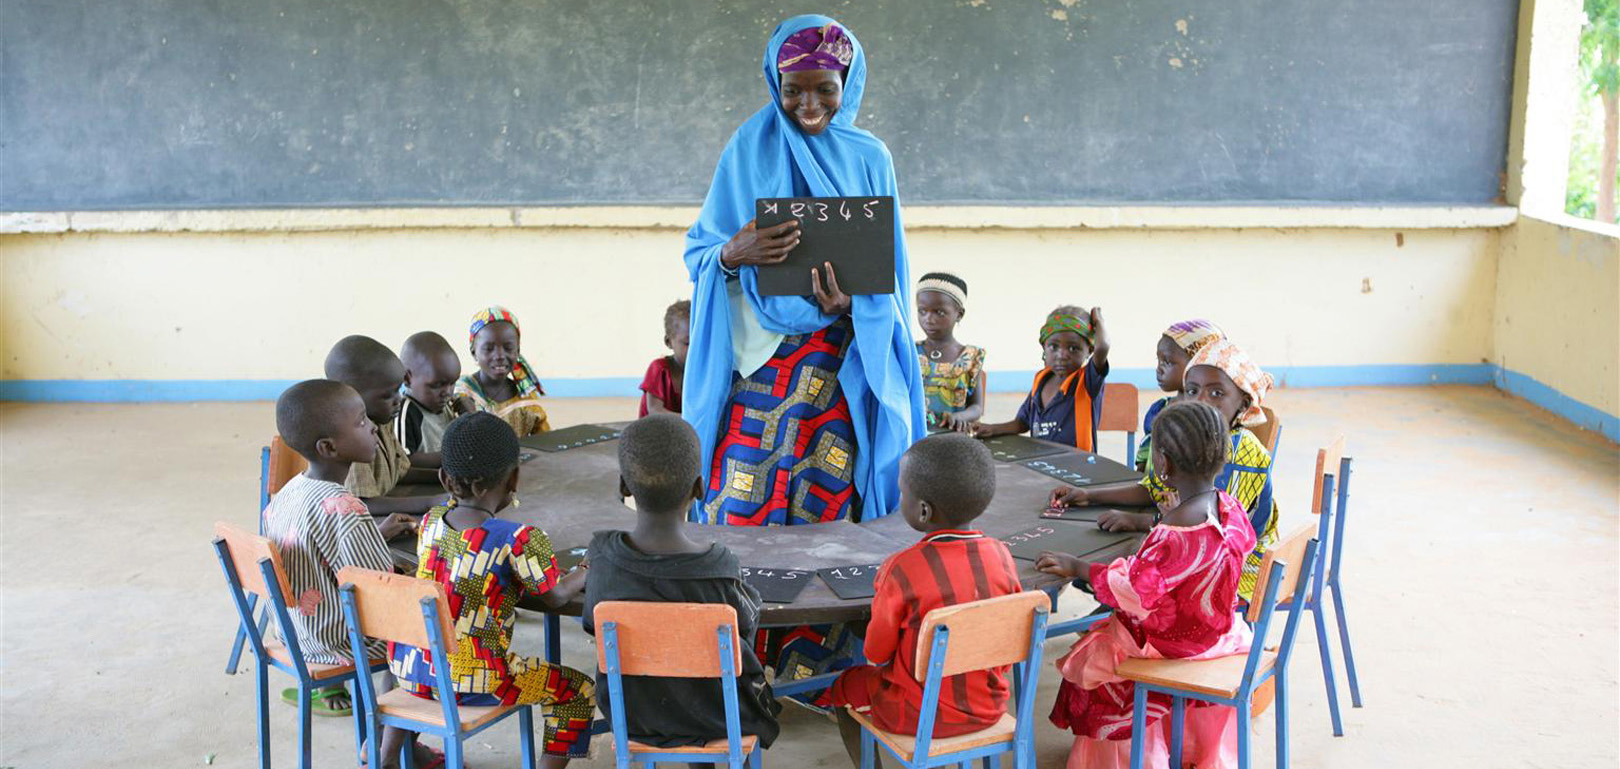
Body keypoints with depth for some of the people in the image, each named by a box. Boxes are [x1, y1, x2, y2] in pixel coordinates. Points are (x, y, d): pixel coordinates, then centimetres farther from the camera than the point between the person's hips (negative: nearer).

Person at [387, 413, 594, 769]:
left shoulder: (430, 522, 1)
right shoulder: (520, 540, -16)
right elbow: (556, 597, -3)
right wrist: (587, 572, 16)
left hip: (406, 669, 6)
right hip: (472, 681, -6)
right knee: (579, 690, 7)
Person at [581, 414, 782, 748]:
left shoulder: (602, 561, -22)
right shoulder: (721, 570, -31)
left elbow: (593, 623, -4)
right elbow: (746, 621, -11)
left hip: (628, 711, 3)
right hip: (714, 714, -3)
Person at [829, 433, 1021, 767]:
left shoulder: (902, 570, -25)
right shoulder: (1001, 556, -11)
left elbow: (876, 652, -11)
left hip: (921, 715, -5)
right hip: (989, 708, 5)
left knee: (846, 686, 23)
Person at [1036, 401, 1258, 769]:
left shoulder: (1171, 537, -36)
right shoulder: (1230, 507, -12)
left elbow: (1131, 589, -28)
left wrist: (1079, 567, -14)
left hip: (1173, 644, -7)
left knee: (1090, 656, 12)